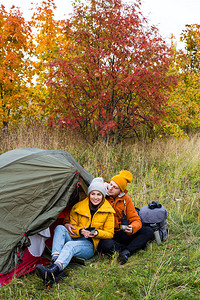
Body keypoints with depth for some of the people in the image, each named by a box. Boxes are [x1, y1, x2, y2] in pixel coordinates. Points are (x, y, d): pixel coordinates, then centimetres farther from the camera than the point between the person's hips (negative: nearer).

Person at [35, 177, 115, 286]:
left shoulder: (108, 211, 0)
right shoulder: (78, 207, 4)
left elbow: (109, 233, 4)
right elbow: (72, 227, 7)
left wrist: (96, 233, -16)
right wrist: (80, 231, -17)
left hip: (89, 246, -3)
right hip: (74, 239, 4)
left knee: (70, 245, -36)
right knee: (60, 228, -26)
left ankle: (53, 270, -65)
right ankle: (55, 260, -48)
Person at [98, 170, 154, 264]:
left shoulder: (126, 199, 2)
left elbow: (136, 220, 2)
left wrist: (132, 228, -21)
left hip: (120, 234, 4)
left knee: (148, 231, -11)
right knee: (107, 245, -40)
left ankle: (126, 252, -26)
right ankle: (137, 245, -20)